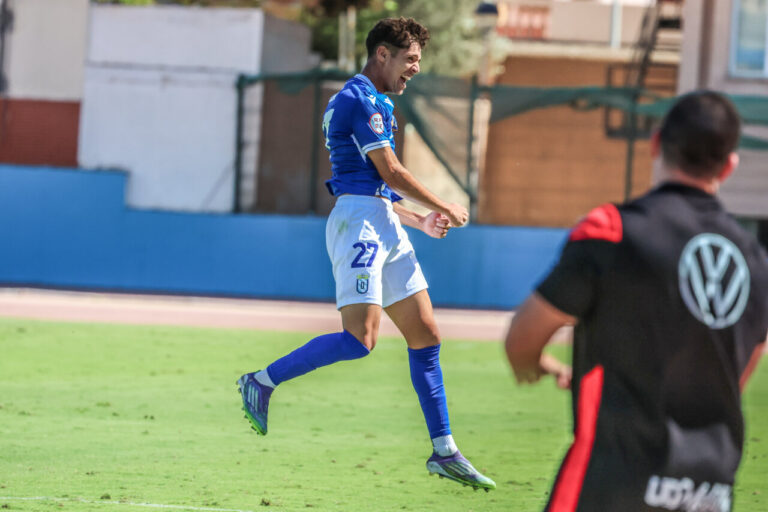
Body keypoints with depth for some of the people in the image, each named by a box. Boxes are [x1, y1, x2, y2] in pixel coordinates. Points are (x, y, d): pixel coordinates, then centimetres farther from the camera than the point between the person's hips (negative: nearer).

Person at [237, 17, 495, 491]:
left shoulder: (377, 104, 24)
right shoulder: (359, 98, -8)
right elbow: (391, 172, -9)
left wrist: (420, 221, 21)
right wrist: (445, 208, 2)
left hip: (384, 224, 10)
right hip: (359, 220, -10)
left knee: (426, 335, 5)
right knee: (361, 338, -19)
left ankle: (444, 452, 7)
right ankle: (261, 382, -7)